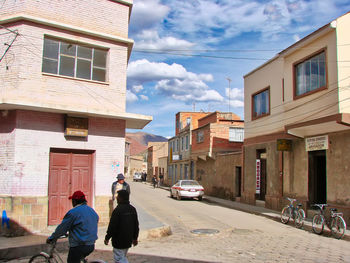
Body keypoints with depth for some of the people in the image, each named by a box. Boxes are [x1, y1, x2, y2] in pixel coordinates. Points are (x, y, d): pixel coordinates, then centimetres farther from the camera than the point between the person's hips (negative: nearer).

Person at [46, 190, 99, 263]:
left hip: (78, 247, -8)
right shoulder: (93, 211, 10)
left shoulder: (73, 212, -14)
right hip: (91, 246, 8)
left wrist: (51, 238, 7)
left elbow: (61, 228, -8)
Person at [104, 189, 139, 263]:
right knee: (123, 257, 23)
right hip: (128, 240, 8)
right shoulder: (132, 209, 5)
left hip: (119, 240, -8)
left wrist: (107, 238, -5)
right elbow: (136, 225, 11)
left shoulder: (118, 210, -19)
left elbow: (112, 226, -17)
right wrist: (135, 238, 20)